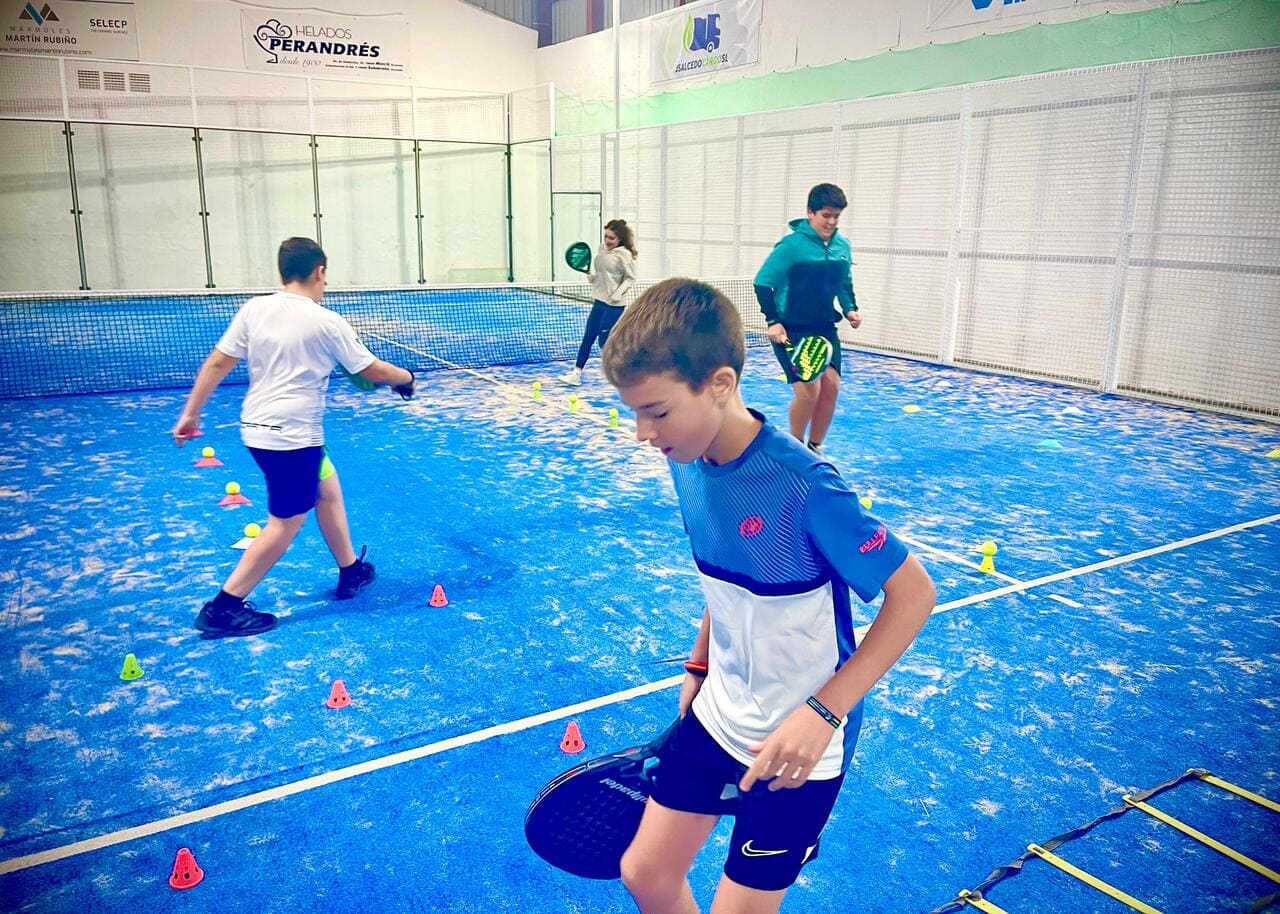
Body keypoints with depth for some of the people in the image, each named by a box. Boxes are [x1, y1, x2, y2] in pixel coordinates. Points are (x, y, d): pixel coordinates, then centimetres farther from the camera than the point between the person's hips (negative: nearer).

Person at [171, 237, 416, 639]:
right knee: (285, 524, 3)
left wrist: (190, 413, 10)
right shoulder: (326, 322, -11)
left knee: (328, 490, 21)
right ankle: (223, 608, 5)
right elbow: (372, 370, -3)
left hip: (258, 429, 7)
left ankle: (351, 572, 33)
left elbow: (217, 363, 2)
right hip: (293, 437, -7)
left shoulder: (254, 309, 2)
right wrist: (406, 377, 16)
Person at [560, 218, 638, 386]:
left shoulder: (625, 255, -13)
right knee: (588, 337, 7)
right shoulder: (602, 249, 7)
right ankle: (576, 373, 11)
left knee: (604, 341, -4)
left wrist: (619, 293, -20)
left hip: (614, 304, -7)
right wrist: (594, 277, 3)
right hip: (600, 300, 7)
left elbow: (630, 278, -8)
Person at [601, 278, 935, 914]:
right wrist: (699, 664, 12)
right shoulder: (688, 463, -7)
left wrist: (824, 712, -25)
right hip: (717, 715, 6)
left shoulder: (803, 486, -29)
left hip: (796, 746, -6)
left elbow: (914, 593, -21)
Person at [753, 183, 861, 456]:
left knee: (831, 385, 0)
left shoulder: (842, 246, 5)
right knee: (807, 388, -14)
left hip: (824, 327, 6)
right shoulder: (792, 245, -14)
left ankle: (814, 448, 19)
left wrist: (850, 309, 2)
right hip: (791, 329, -6)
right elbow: (762, 283, -12)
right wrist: (773, 321, -20)